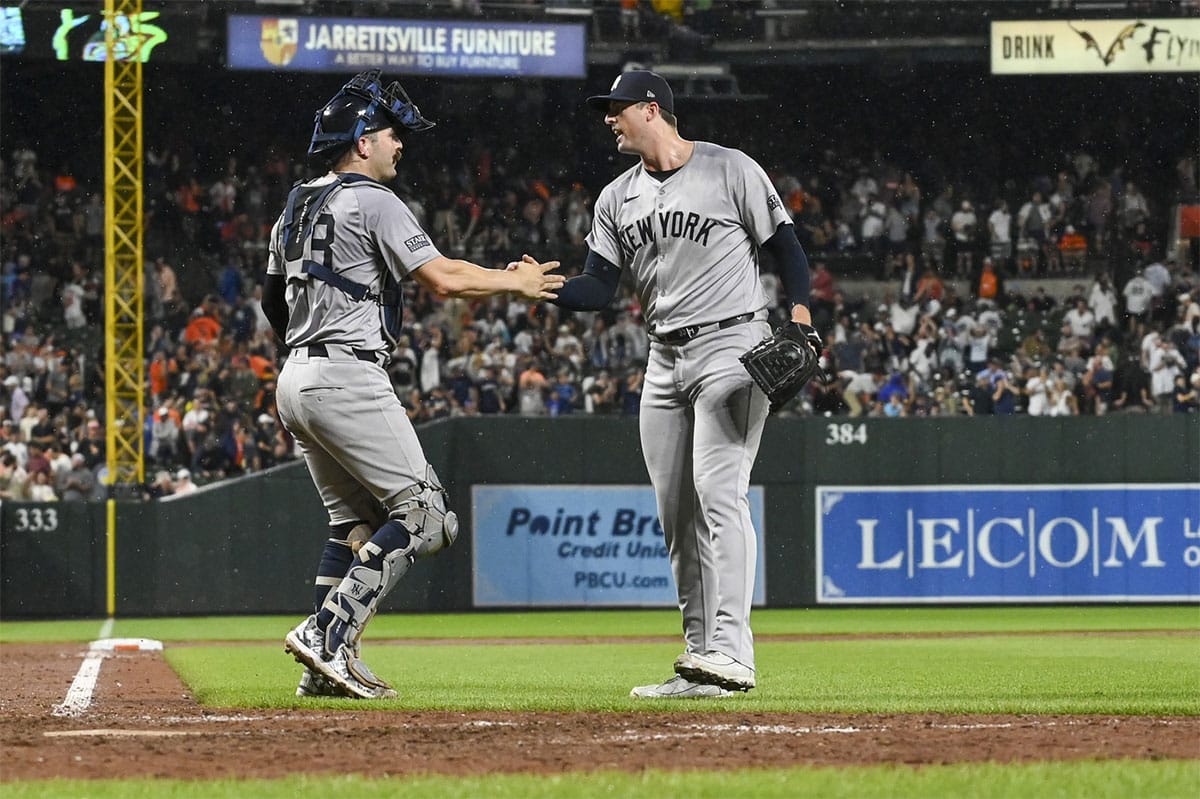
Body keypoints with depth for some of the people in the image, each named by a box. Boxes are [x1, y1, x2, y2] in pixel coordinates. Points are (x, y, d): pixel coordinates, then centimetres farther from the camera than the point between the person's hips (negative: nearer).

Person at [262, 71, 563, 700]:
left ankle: (325, 667, 6)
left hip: (297, 380, 9)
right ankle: (328, 635, -19)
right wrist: (514, 282, -2)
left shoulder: (297, 206, 18)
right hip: (349, 378, -9)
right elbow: (442, 277, -15)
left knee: (356, 522, 16)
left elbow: (272, 299, 26)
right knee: (423, 514, -7)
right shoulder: (372, 201, -8)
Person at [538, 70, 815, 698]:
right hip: (665, 360, 7)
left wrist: (800, 314, -17)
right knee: (675, 513, 5)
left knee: (719, 493, -18)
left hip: (732, 346, -7)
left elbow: (784, 245, -1)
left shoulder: (731, 170, -3)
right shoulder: (617, 199, 14)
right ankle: (699, 658, 10)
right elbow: (598, 288, 7)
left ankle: (728, 655, -24)